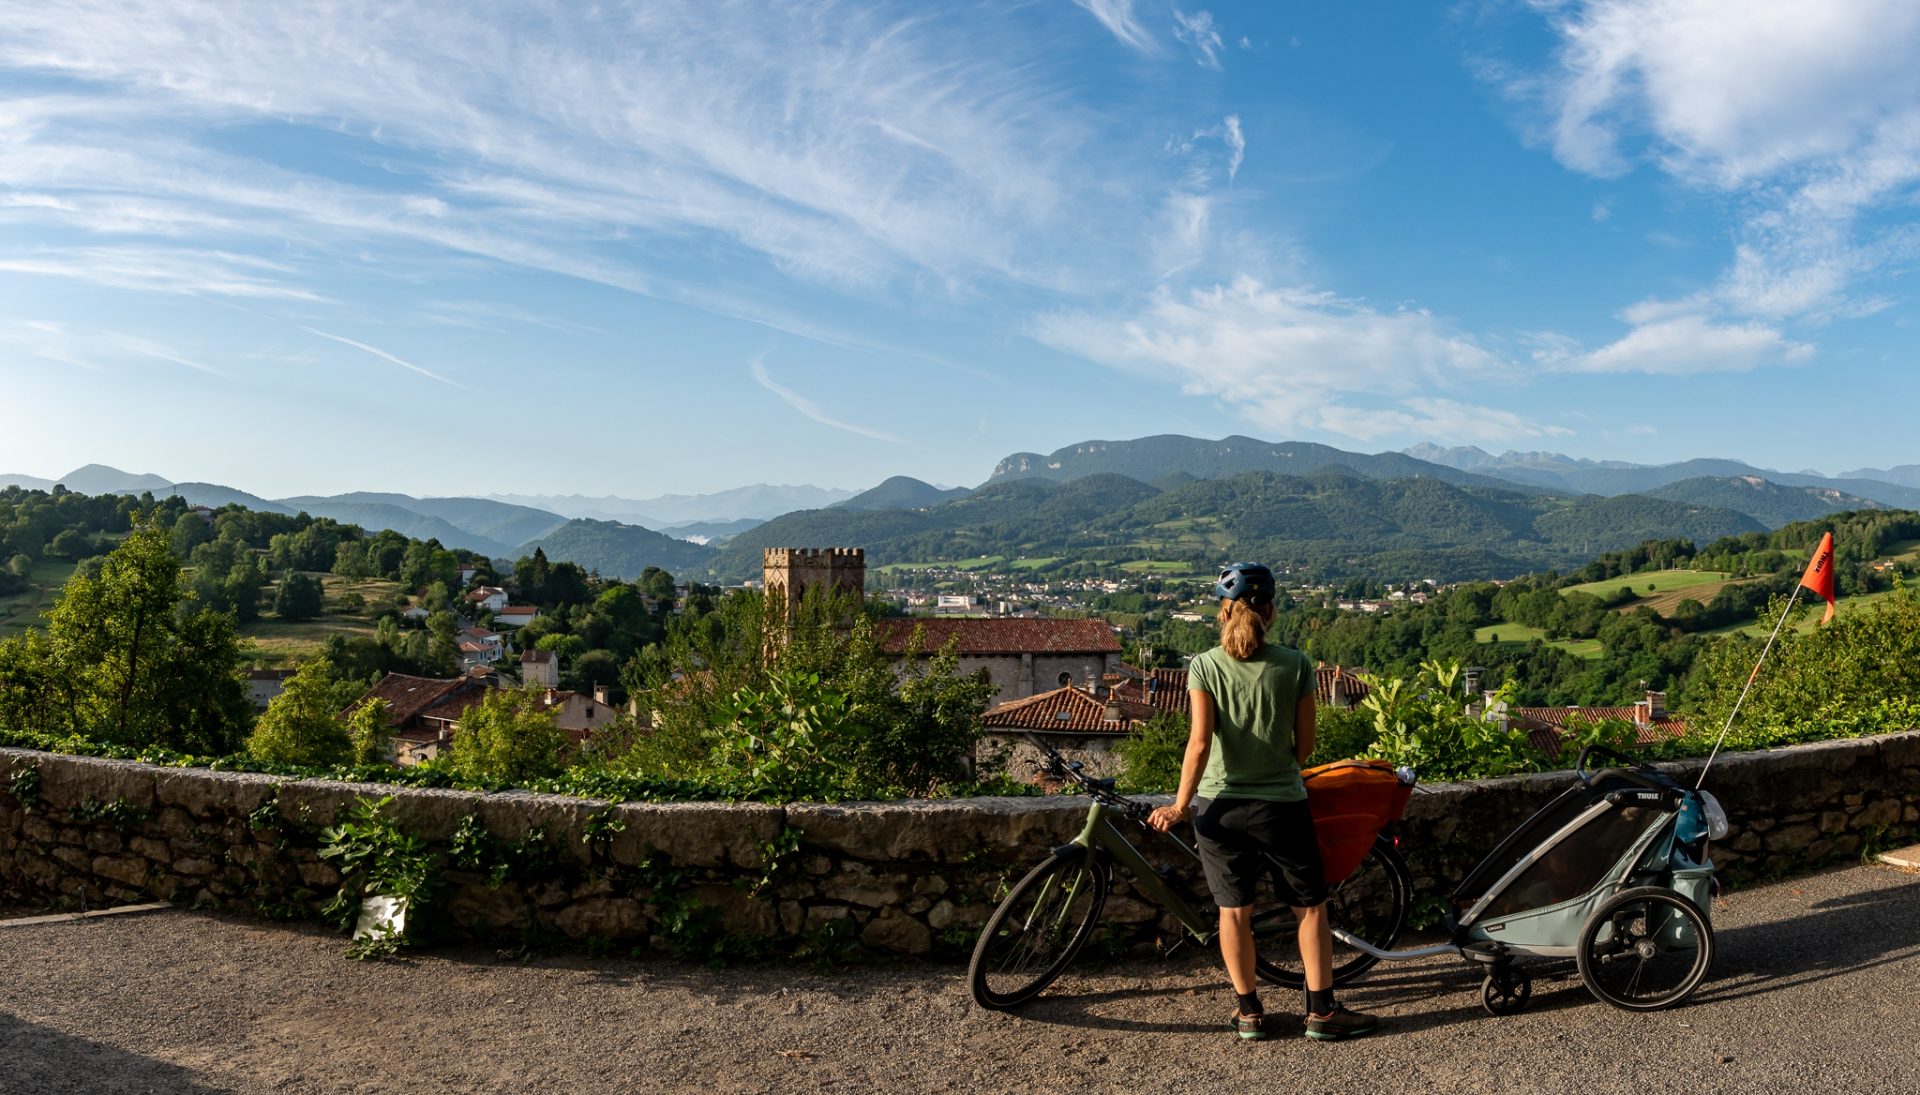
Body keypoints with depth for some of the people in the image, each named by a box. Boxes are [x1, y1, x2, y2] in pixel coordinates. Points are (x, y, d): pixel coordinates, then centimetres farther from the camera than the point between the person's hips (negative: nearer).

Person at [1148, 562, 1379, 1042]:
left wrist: (1180, 805, -9)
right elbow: (1305, 743, -1)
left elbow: (1200, 742, -15)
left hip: (1221, 806, 0)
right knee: (1310, 907, 15)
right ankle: (1322, 1011, 20)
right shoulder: (1295, 665, -6)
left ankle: (1249, 1012, 20)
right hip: (1281, 805, 0)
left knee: (1234, 911, 11)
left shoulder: (1205, 666, -8)